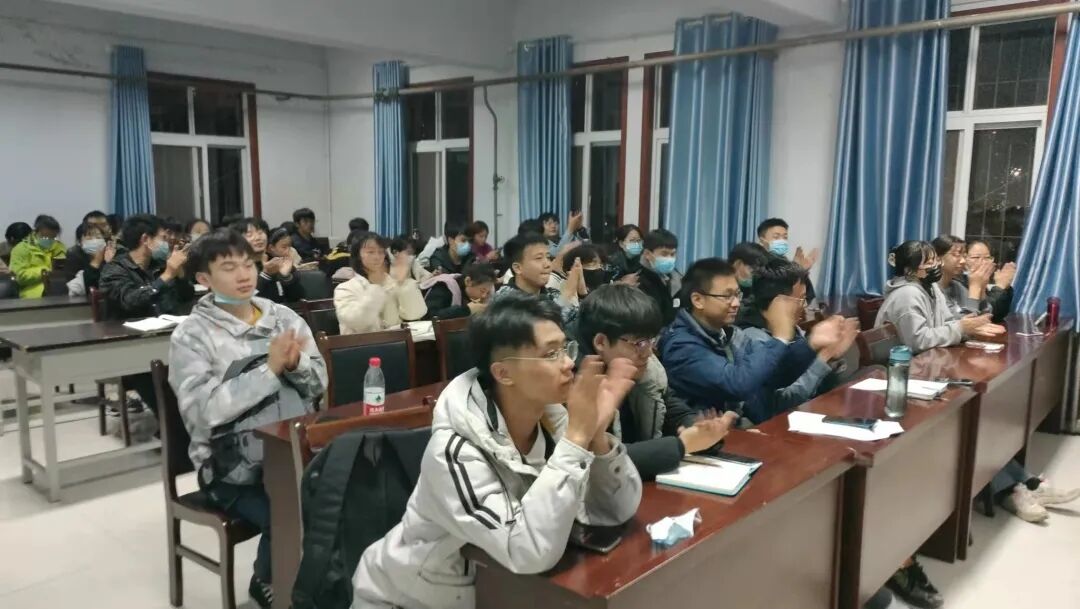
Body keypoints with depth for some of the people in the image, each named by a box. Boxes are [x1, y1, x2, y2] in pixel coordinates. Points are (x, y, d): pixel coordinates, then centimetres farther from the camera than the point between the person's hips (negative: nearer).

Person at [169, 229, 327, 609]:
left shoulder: (284, 317, 8)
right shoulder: (192, 335, -4)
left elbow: (318, 382, 7)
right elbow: (205, 410, -17)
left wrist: (295, 363, -14)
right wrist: (270, 368, -20)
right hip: (234, 468, -4)